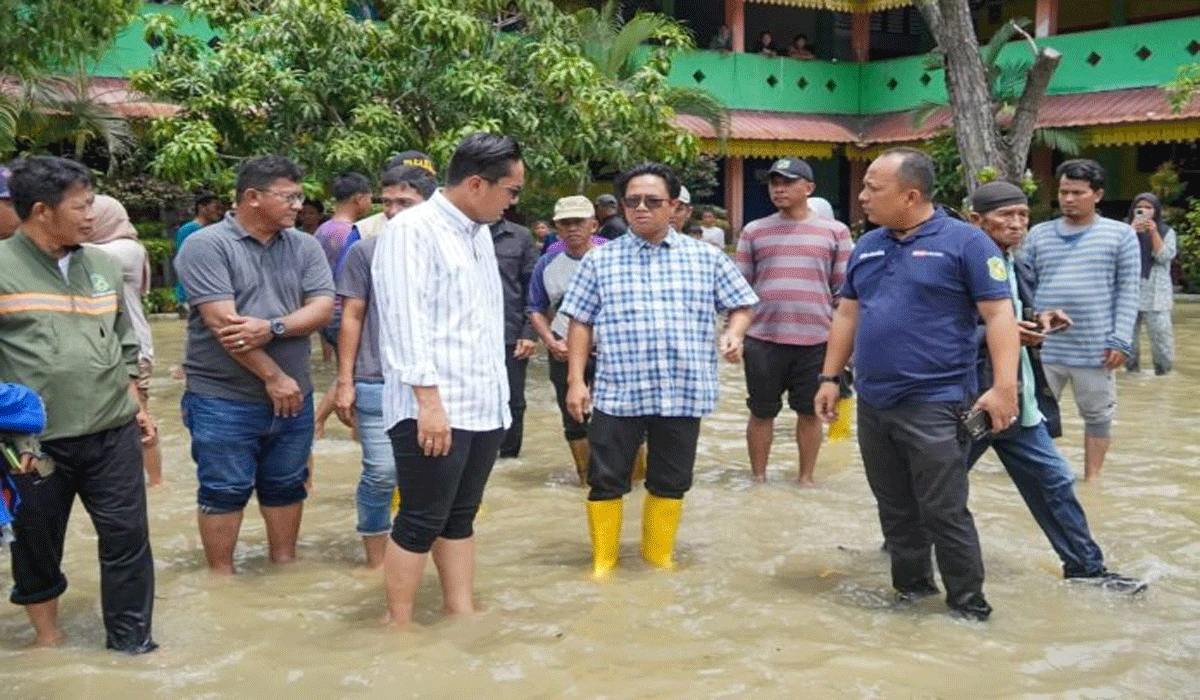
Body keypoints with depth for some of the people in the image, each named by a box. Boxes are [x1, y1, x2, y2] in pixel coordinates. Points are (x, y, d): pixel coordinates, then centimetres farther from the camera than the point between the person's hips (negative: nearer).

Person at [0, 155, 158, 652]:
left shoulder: (103, 265, 8)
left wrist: (134, 405, 13)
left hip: (113, 433, 4)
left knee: (128, 538, 7)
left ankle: (132, 642, 21)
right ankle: (47, 637, 33)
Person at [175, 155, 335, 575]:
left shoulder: (305, 247, 5)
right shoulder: (206, 245, -11)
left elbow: (323, 309, -4)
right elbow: (223, 322, -18)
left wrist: (272, 328, -21)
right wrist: (272, 376, -15)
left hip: (292, 395, 5)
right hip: (223, 399, -5)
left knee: (286, 487, 16)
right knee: (223, 492, 6)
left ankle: (285, 566, 32)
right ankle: (221, 577, 20)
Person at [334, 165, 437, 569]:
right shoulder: (366, 252, 1)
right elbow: (351, 318, 3)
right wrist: (344, 381, -1)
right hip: (376, 383, -2)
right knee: (381, 474, 0)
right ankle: (376, 562, 15)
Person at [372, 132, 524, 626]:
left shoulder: (480, 233, 15)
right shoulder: (412, 230, -10)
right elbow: (407, 322, -17)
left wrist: (500, 395, 15)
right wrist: (429, 401, -22)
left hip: (483, 406, 8)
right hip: (434, 409, -8)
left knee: (460, 518, 14)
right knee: (420, 523, -1)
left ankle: (462, 613, 21)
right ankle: (399, 627, 11)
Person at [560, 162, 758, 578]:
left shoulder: (706, 258, 6)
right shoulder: (600, 259, 5)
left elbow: (740, 305, 13)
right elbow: (580, 322, 6)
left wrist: (734, 333, -9)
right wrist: (576, 380, -1)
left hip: (683, 392, 1)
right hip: (617, 392, -1)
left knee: (671, 482, 12)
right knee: (606, 481, 4)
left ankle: (659, 555, 30)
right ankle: (603, 559, 20)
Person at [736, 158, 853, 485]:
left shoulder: (834, 231, 4)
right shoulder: (754, 231, 6)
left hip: (816, 339, 0)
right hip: (763, 338, 1)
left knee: (810, 412, 10)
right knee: (762, 412, 9)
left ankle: (806, 479, 24)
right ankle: (759, 478, 23)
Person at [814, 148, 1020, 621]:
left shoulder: (964, 241, -8)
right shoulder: (867, 246, 12)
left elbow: (999, 315, -11)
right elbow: (847, 315, 18)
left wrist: (1004, 387, -19)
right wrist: (830, 377, 13)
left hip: (934, 404, -6)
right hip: (872, 404, 6)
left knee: (944, 511, -3)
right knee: (895, 508, 14)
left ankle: (969, 603, 11)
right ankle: (910, 586, 28)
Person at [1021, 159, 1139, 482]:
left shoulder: (1120, 234, 1)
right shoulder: (1038, 234, 8)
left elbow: (1128, 291, -2)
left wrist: (1120, 340, -8)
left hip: (1094, 348, -2)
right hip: (1043, 346, 2)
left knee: (1097, 416, 10)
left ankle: (1092, 478, 23)